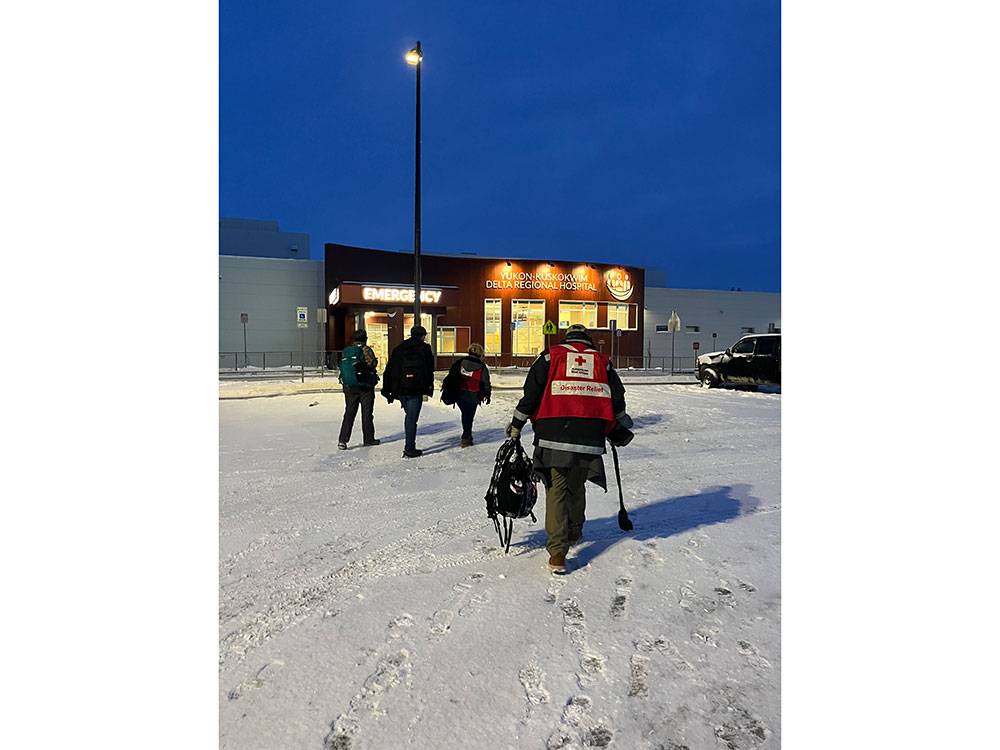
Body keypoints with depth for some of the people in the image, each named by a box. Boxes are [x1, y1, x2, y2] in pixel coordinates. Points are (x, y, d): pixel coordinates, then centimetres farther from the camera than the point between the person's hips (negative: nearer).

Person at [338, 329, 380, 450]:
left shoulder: (346, 351, 10)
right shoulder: (366, 349, -7)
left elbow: (342, 366, 10)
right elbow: (372, 363, -15)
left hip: (349, 387, 4)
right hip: (365, 386, -4)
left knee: (349, 412, 6)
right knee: (367, 413, 6)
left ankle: (343, 440, -4)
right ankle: (368, 439, 13)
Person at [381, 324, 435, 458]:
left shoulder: (398, 349, 14)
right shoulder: (424, 348, 1)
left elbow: (389, 370, 11)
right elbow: (429, 370, -3)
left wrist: (387, 391, 13)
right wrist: (429, 388, 4)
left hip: (400, 390, 5)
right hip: (415, 390, -5)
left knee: (409, 416, 19)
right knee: (412, 419, -3)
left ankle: (409, 445, 24)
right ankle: (409, 450, -2)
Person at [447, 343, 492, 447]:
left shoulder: (459, 362, 3)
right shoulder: (482, 368, -6)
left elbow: (451, 376, 8)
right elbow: (486, 384, 1)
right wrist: (488, 395, 14)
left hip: (458, 395, 4)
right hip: (472, 397, -3)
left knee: (465, 414, 18)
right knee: (469, 416, 6)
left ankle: (467, 434, 23)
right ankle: (465, 439, 11)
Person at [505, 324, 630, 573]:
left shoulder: (550, 357, 8)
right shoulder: (603, 362, 15)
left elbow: (531, 394, 1)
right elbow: (617, 399, 16)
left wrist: (516, 425, 8)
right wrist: (621, 424, 34)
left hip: (554, 435, -2)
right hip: (590, 438, 2)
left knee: (557, 488, 2)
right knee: (576, 486, 21)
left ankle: (558, 552, -3)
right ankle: (575, 531, 41)